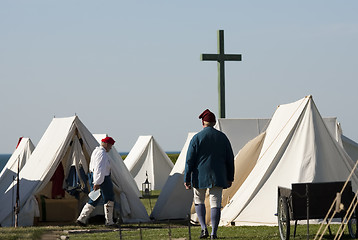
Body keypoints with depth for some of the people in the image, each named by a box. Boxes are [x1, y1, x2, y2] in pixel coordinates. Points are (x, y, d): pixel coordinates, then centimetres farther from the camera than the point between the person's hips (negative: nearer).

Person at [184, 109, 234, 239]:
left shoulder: (197, 138, -6)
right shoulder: (222, 137, 4)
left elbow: (190, 160, -7)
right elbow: (230, 159, 9)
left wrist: (187, 178, -3)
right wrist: (230, 178, 16)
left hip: (200, 175, -2)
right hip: (218, 177, 2)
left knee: (199, 201, 15)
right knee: (216, 203, 2)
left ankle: (204, 228, 1)